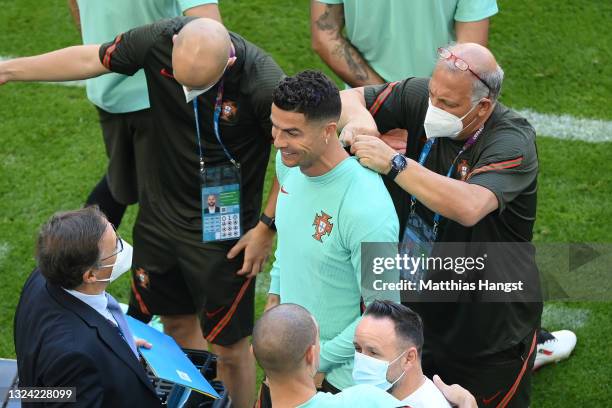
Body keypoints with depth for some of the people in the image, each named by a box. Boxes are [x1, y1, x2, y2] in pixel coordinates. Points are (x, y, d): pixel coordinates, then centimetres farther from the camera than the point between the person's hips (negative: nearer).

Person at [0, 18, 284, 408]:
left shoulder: (264, 83, -32)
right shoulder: (160, 40, -19)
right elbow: (90, 58, -2)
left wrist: (267, 228, -12)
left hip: (222, 232, -5)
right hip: (161, 213, 5)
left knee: (230, 347, 8)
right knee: (177, 322, 22)